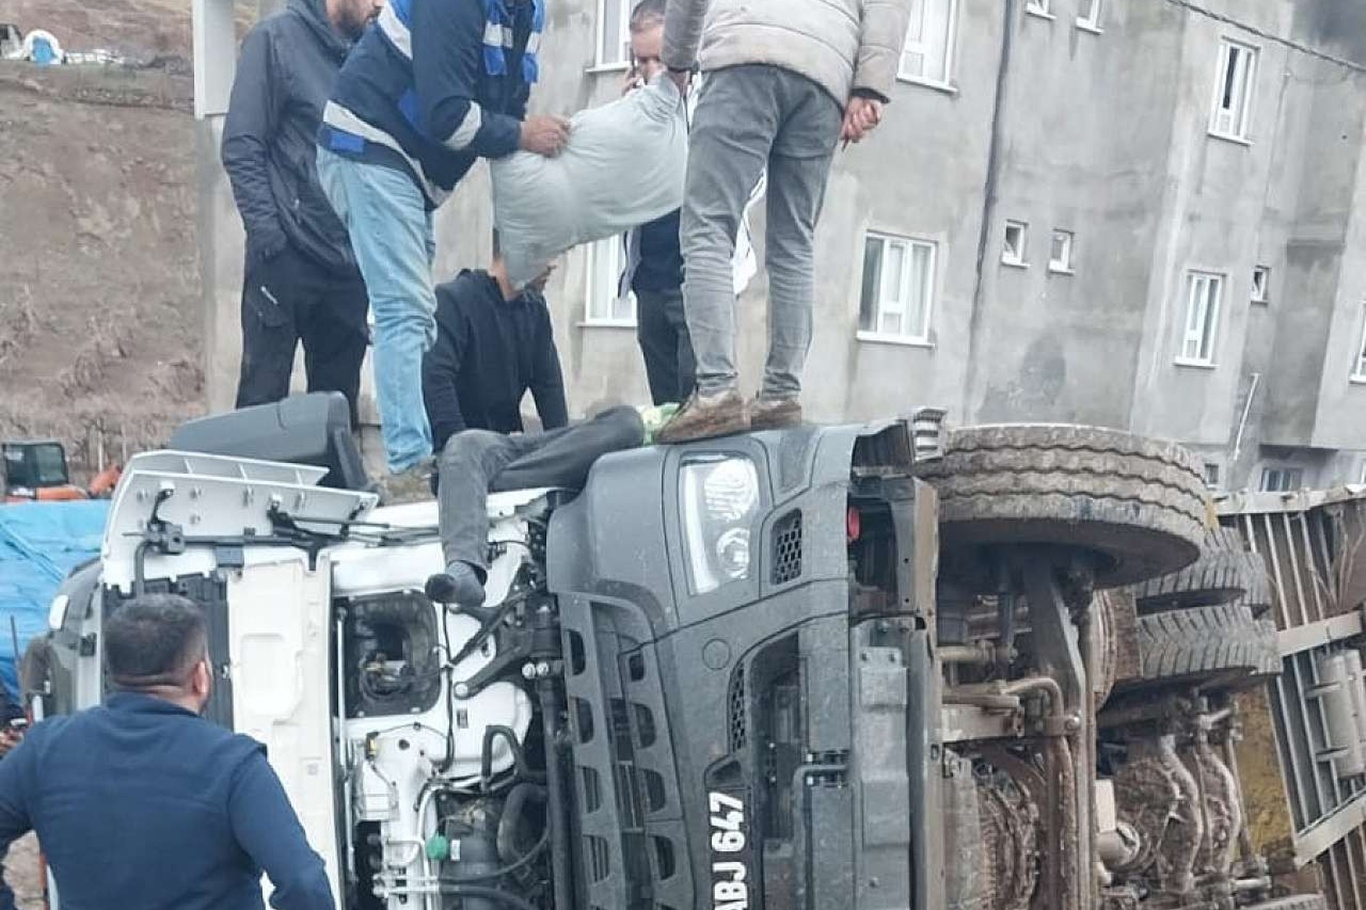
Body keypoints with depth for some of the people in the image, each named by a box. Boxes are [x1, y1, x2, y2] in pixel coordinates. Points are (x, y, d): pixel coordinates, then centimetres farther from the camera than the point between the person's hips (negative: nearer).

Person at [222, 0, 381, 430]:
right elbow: (241, 148, -7)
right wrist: (268, 236, -15)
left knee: (339, 401, 10)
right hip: (287, 256, -5)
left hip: (349, 261, 5)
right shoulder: (276, 39, -2)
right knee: (263, 397, -1)